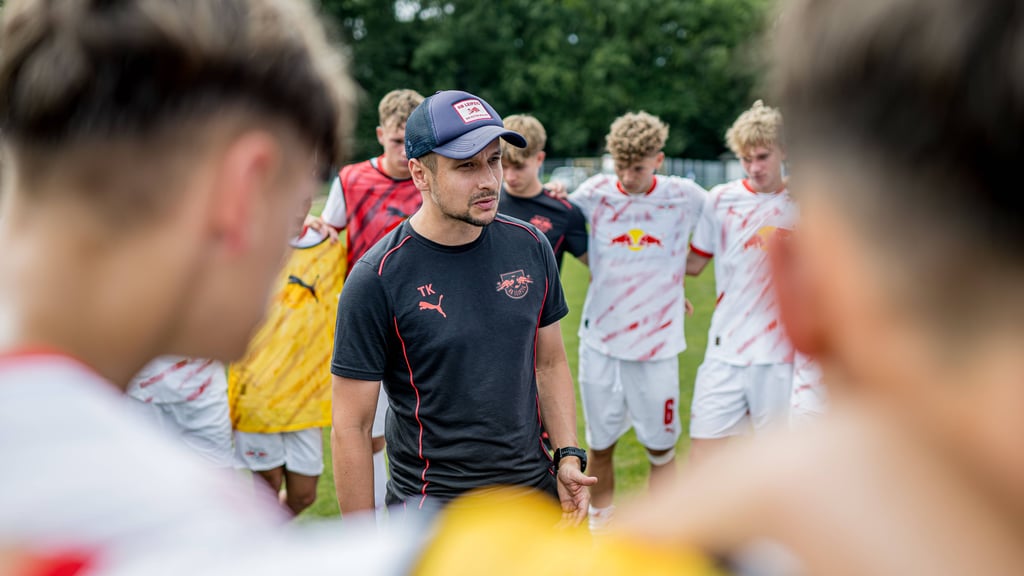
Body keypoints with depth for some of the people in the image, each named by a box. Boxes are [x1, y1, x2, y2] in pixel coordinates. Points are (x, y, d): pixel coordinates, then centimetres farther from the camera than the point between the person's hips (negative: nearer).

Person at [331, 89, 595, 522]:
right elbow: (350, 427, -12)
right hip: (432, 506, -5)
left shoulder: (530, 247, 0)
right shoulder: (377, 277, -15)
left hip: (536, 490, 5)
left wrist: (568, 456, 0)